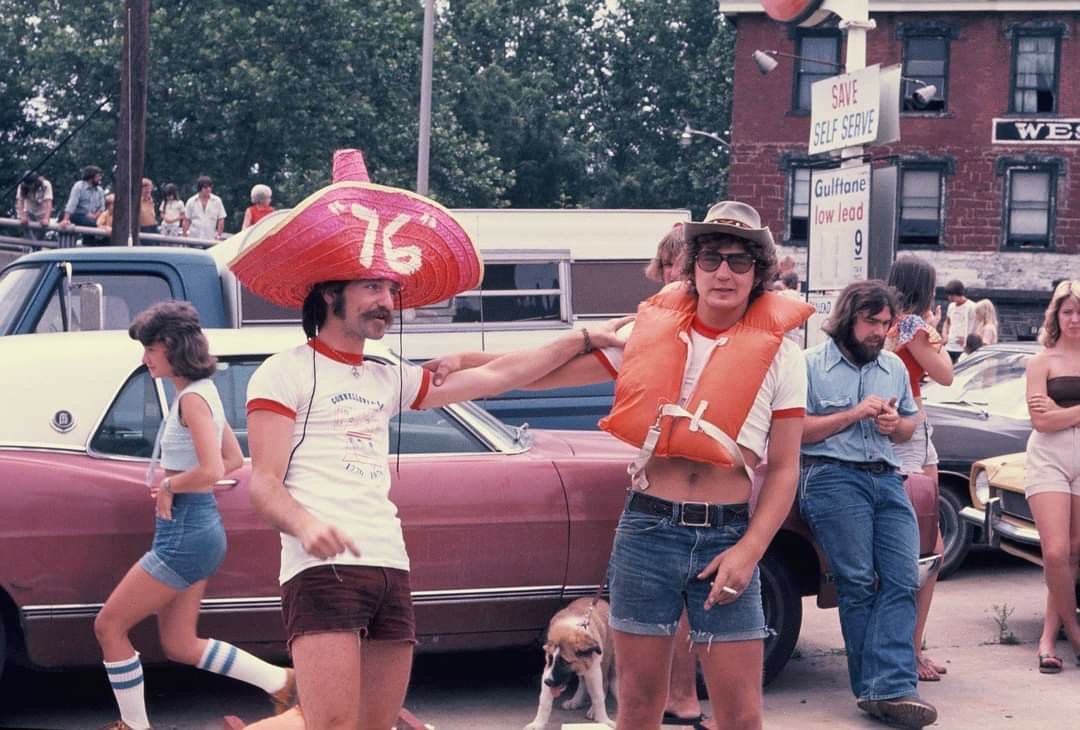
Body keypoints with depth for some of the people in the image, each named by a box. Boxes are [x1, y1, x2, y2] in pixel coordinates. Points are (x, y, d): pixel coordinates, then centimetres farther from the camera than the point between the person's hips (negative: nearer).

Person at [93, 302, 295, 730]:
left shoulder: (191, 398, -17)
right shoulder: (204, 391, 12)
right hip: (197, 528, 10)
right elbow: (234, 460, 20)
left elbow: (210, 471, -28)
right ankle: (280, 681, 16)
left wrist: (168, 485, -11)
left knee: (109, 627, 2)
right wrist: (172, 482, 10)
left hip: (184, 533, -10)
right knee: (180, 646, 16)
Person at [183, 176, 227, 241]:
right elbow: (186, 221, 8)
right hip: (193, 238, 1)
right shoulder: (191, 201, 6)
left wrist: (218, 235, -1)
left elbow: (221, 220, 6)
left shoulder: (217, 201, 4)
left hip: (211, 240, 0)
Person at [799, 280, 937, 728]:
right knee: (858, 583, -9)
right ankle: (879, 688, -4)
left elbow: (911, 423, 27)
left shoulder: (895, 367, 20)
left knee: (902, 581, -9)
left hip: (887, 478, 6)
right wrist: (855, 414, -10)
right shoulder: (811, 364, 3)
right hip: (833, 476, -5)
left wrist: (896, 423, 3)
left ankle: (890, 689, -15)